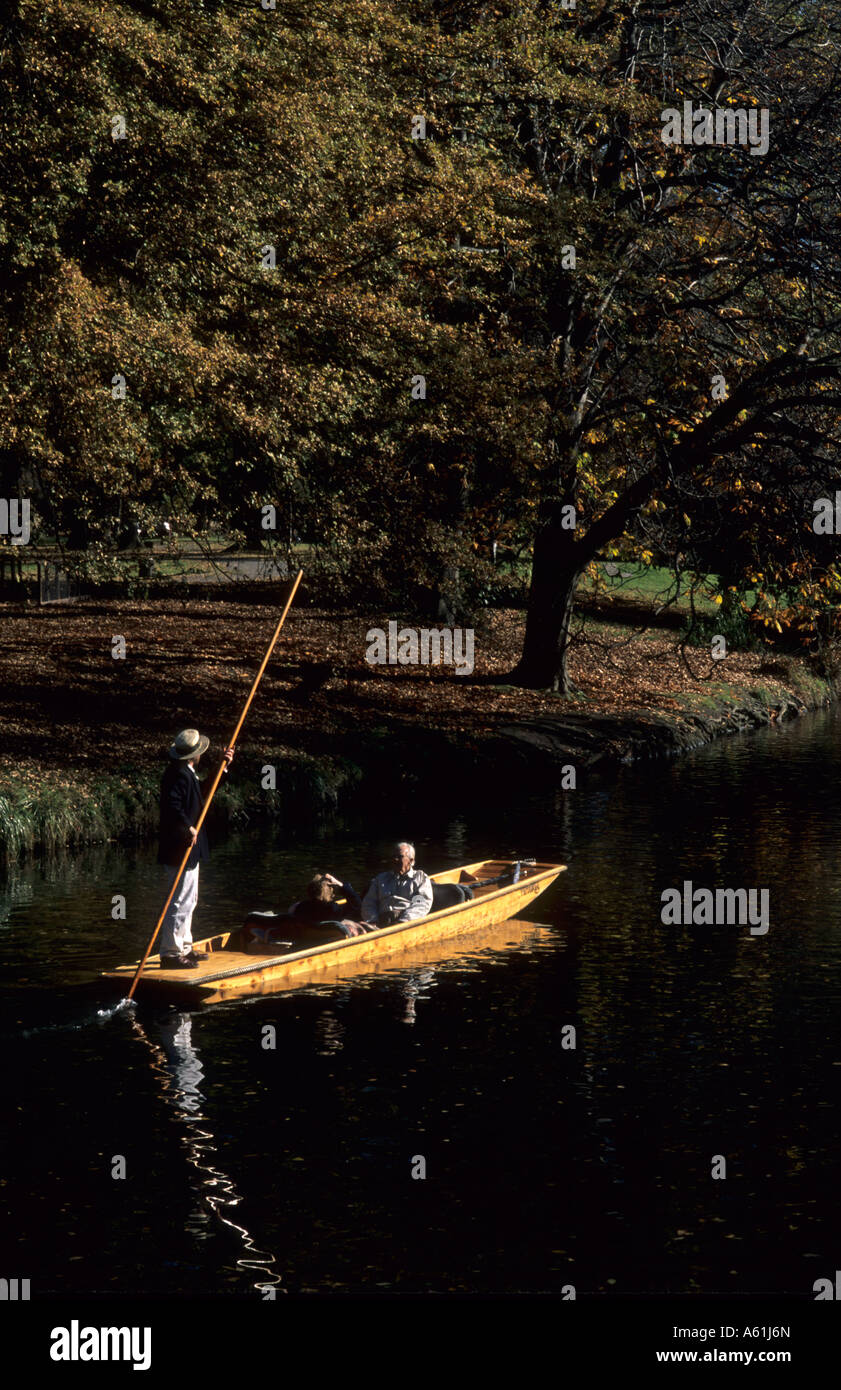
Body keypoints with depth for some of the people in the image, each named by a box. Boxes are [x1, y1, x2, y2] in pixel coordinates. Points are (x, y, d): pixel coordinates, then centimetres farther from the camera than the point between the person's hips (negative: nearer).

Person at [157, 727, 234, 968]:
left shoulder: (187, 774, 15)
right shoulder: (180, 775, -18)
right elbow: (172, 804, -32)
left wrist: (222, 767, 19)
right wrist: (188, 827, -29)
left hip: (188, 849, 11)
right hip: (181, 849, -11)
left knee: (188, 900, 20)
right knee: (181, 902, -9)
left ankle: (184, 948, 28)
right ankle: (170, 953, -7)